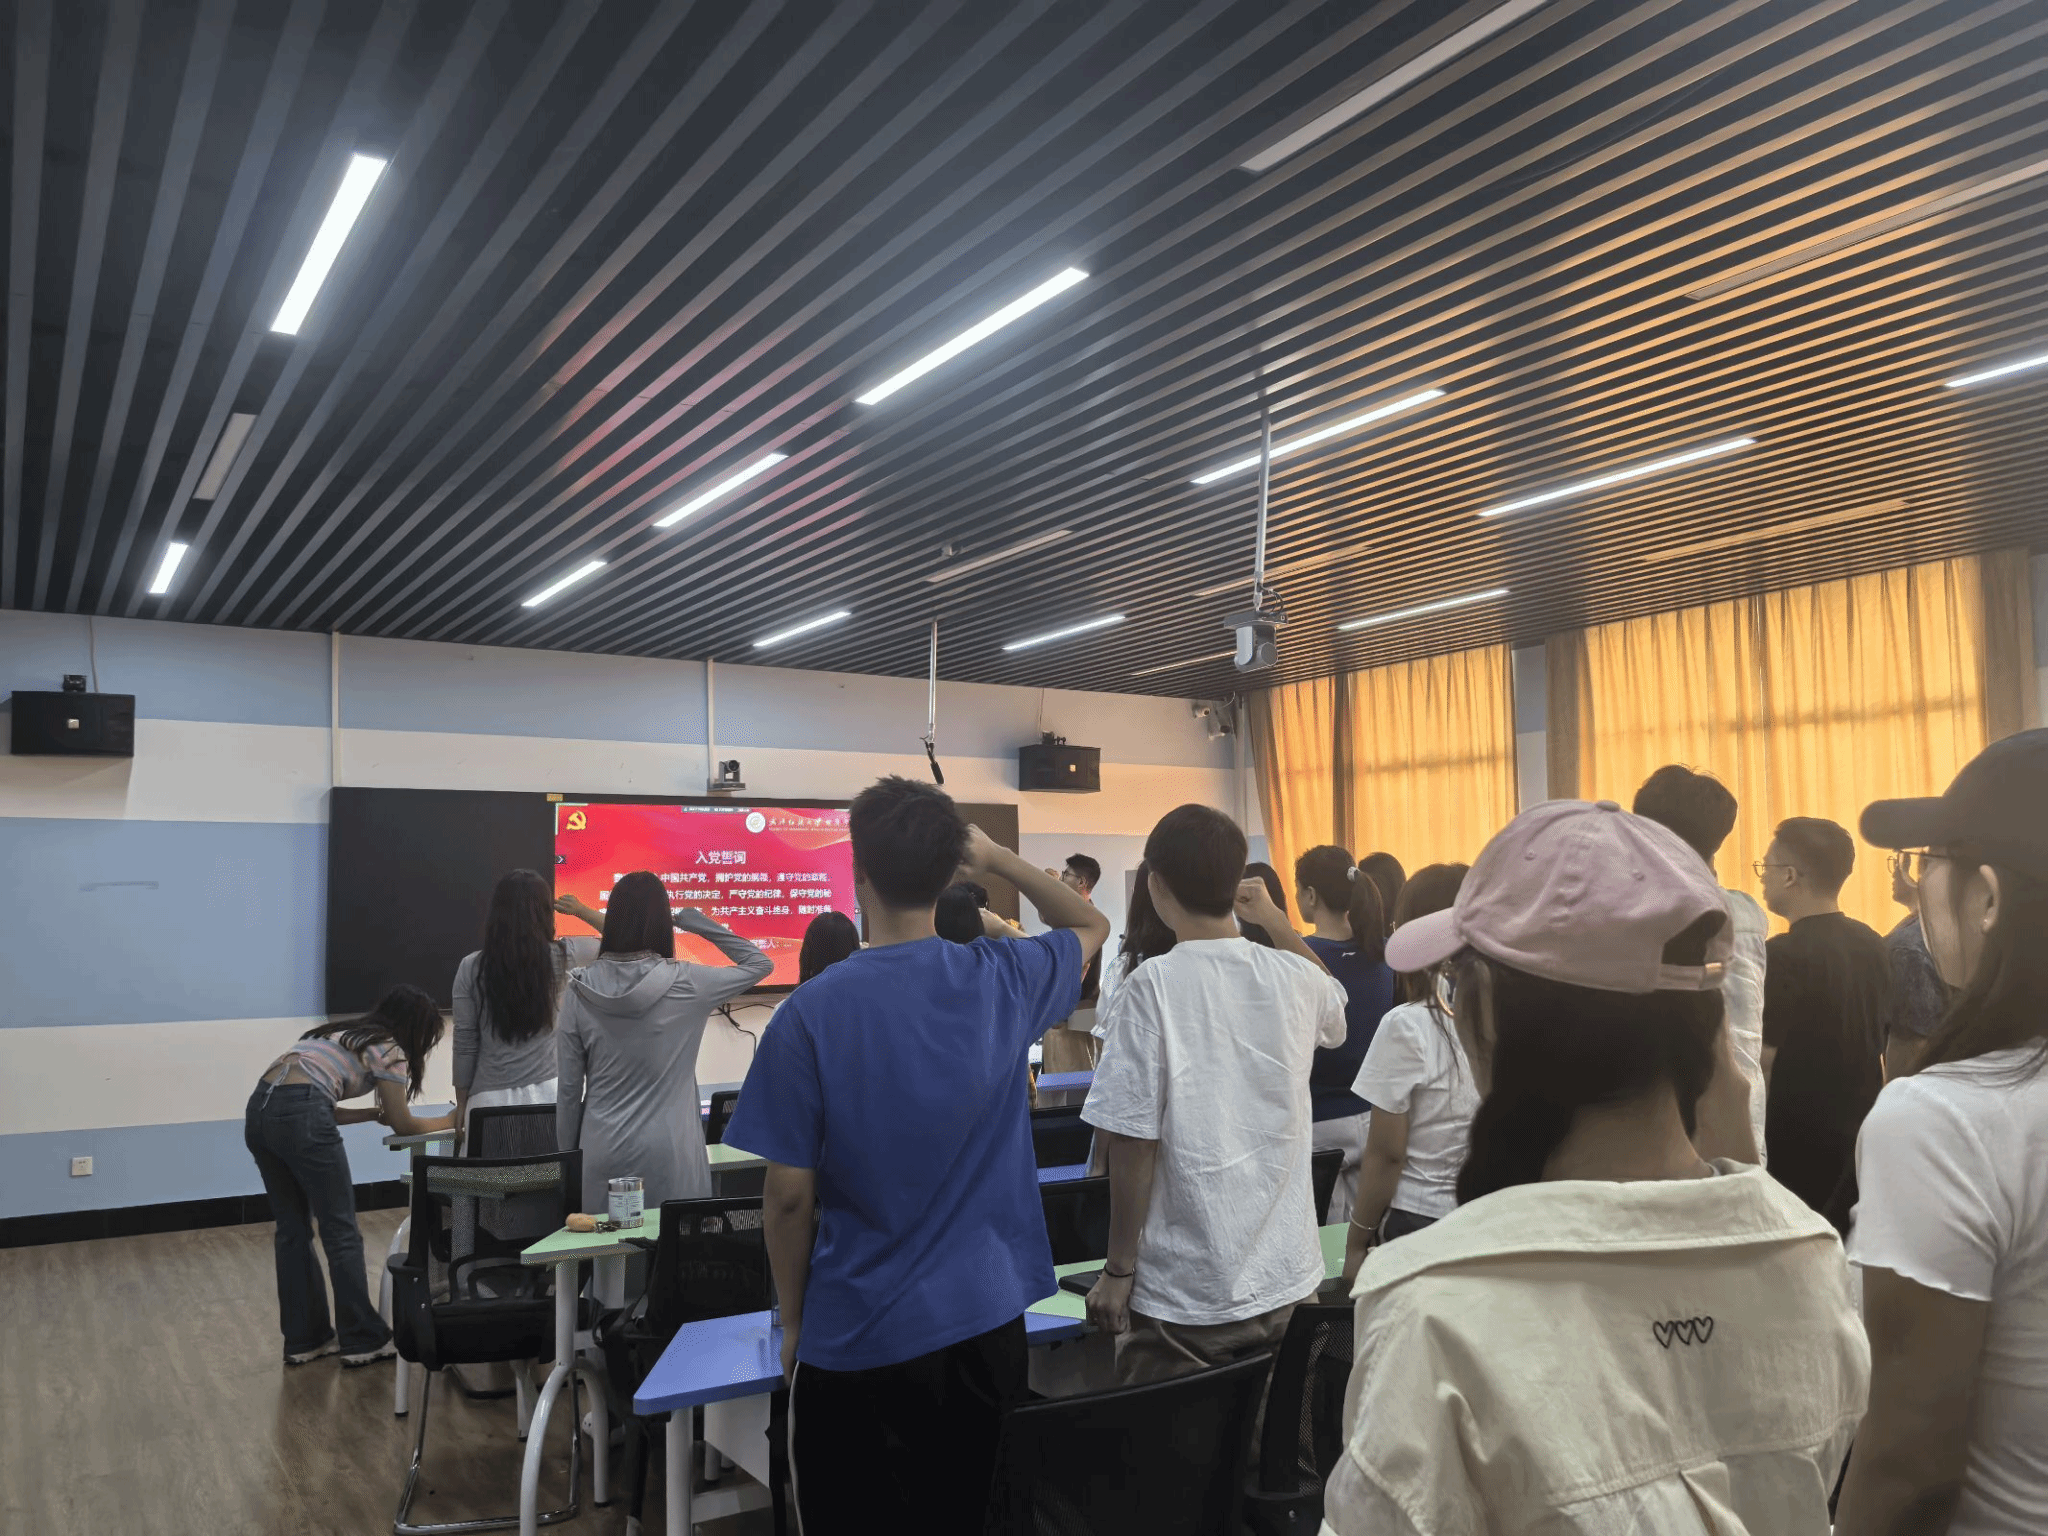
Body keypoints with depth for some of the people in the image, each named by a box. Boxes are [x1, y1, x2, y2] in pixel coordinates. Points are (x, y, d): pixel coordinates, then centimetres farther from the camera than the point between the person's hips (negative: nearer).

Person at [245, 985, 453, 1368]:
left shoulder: (347, 1036, 29)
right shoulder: (388, 1049, 6)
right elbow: (403, 1126, 11)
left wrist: (376, 1113, 27)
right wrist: (451, 1120, 25)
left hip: (259, 1110, 9)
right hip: (299, 1116, -9)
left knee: (292, 1229, 18)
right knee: (342, 1232, 4)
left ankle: (303, 1339, 26)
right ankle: (363, 1341, 12)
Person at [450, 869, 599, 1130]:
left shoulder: (472, 967, -2)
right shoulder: (560, 957, -3)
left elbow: (465, 1042, 3)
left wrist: (462, 1102, 13)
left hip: (491, 1100, 0)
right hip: (548, 1095, 0)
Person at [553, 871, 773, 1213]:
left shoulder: (580, 988, -3)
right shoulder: (687, 983, -9)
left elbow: (568, 1087, 2)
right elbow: (760, 963, 6)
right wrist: (688, 918, 2)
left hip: (603, 1152, 2)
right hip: (668, 1154, -2)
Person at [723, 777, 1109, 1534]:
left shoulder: (812, 1012, -17)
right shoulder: (1003, 981, -8)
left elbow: (789, 1197, -12)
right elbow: (1091, 925, 14)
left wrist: (794, 1323, 4)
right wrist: (997, 858, 2)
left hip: (857, 1337, -3)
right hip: (987, 1321, 3)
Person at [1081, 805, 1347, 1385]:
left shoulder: (1154, 985, -16)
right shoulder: (1294, 978, -1)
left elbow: (1134, 1141, -15)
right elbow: (1332, 1002, 25)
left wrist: (1118, 1271, -6)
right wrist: (1272, 919, 24)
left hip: (1185, 1296, -4)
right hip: (1288, 1280, 5)